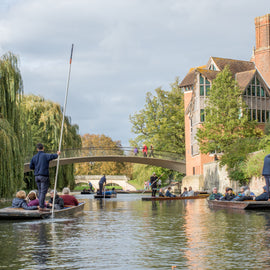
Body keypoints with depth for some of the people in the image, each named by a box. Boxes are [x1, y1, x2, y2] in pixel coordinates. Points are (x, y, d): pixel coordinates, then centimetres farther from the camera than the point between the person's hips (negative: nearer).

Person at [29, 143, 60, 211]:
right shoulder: (45, 155, -8)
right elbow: (52, 156, -24)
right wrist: (57, 154, -4)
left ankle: (41, 205, 15)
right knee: (43, 192, -4)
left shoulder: (34, 157, 9)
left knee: (40, 191, 14)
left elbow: (31, 167, 10)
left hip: (36, 176, 6)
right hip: (44, 176, -6)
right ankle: (41, 206, -7)